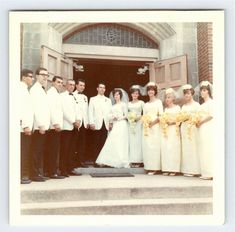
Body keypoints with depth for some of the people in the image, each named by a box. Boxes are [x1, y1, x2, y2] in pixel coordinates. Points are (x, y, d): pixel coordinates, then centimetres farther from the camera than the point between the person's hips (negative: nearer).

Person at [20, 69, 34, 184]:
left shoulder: (24, 90, 19)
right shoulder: (21, 89, -9)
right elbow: (21, 108, -17)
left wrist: (28, 125, 12)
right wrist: (26, 126, -19)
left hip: (26, 127, 9)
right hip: (23, 127, -9)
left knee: (25, 153, 10)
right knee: (23, 153, -6)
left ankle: (24, 175, 15)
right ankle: (21, 176, -1)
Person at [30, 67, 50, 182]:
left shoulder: (42, 90, 19)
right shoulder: (35, 89, -8)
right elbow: (36, 108, -16)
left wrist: (44, 124, 9)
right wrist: (41, 125, -19)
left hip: (43, 125, 9)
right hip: (39, 126, -9)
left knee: (40, 151, 11)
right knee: (37, 151, -4)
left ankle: (40, 172, 17)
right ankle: (36, 174, 1)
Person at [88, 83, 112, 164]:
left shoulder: (108, 100, 18)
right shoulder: (93, 99, 10)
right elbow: (90, 112, 3)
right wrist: (91, 123, -7)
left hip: (106, 124, 2)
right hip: (97, 124, -2)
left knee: (103, 143, -3)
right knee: (96, 143, -4)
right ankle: (95, 161, 0)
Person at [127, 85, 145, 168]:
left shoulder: (141, 102, 5)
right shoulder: (129, 103, 15)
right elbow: (127, 113, 16)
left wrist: (139, 117, -14)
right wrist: (129, 117, -3)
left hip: (138, 123, -3)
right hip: (131, 124, 3)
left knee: (138, 141, -5)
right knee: (131, 141, -1)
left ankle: (138, 161, -1)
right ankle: (132, 161, 3)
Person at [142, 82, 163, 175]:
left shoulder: (158, 102, 6)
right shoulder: (146, 104, 20)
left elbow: (161, 115, -3)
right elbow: (144, 115, 17)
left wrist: (153, 122, -15)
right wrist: (145, 121, -5)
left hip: (155, 126, -5)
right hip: (147, 127, 5)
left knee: (154, 146, -9)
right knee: (147, 146, -1)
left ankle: (154, 168, -6)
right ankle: (148, 167, 3)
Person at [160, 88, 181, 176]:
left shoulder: (177, 107, 5)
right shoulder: (165, 109, 18)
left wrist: (171, 121, -14)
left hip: (174, 130, -4)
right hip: (165, 130, 4)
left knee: (173, 148, -9)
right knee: (165, 148, -2)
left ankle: (173, 169, -5)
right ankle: (166, 169, 1)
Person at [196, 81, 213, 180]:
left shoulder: (210, 102, -4)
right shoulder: (202, 104, 20)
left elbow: (211, 115, -13)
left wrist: (200, 122, -9)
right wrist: (198, 122, 2)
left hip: (208, 127, -8)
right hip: (202, 128, 8)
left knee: (208, 149, -8)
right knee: (203, 150, 6)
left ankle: (210, 173, -6)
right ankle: (205, 172, 9)